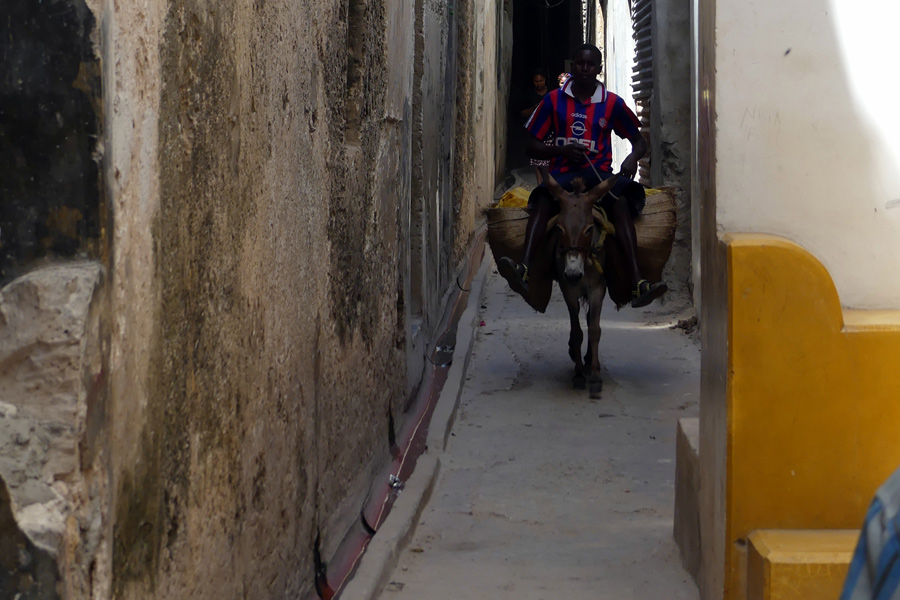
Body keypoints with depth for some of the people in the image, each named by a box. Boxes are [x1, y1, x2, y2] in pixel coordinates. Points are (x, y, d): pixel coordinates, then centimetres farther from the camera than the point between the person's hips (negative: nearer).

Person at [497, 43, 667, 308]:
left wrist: (632, 158, -6)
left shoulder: (611, 103, 13)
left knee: (621, 202, -34)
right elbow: (532, 146, 12)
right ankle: (524, 269, -55)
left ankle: (637, 283, -47)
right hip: (563, 173, 0)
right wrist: (561, 150, -8)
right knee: (543, 199, -35)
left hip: (599, 173, 0)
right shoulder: (554, 100, 12)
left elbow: (639, 140, 19)